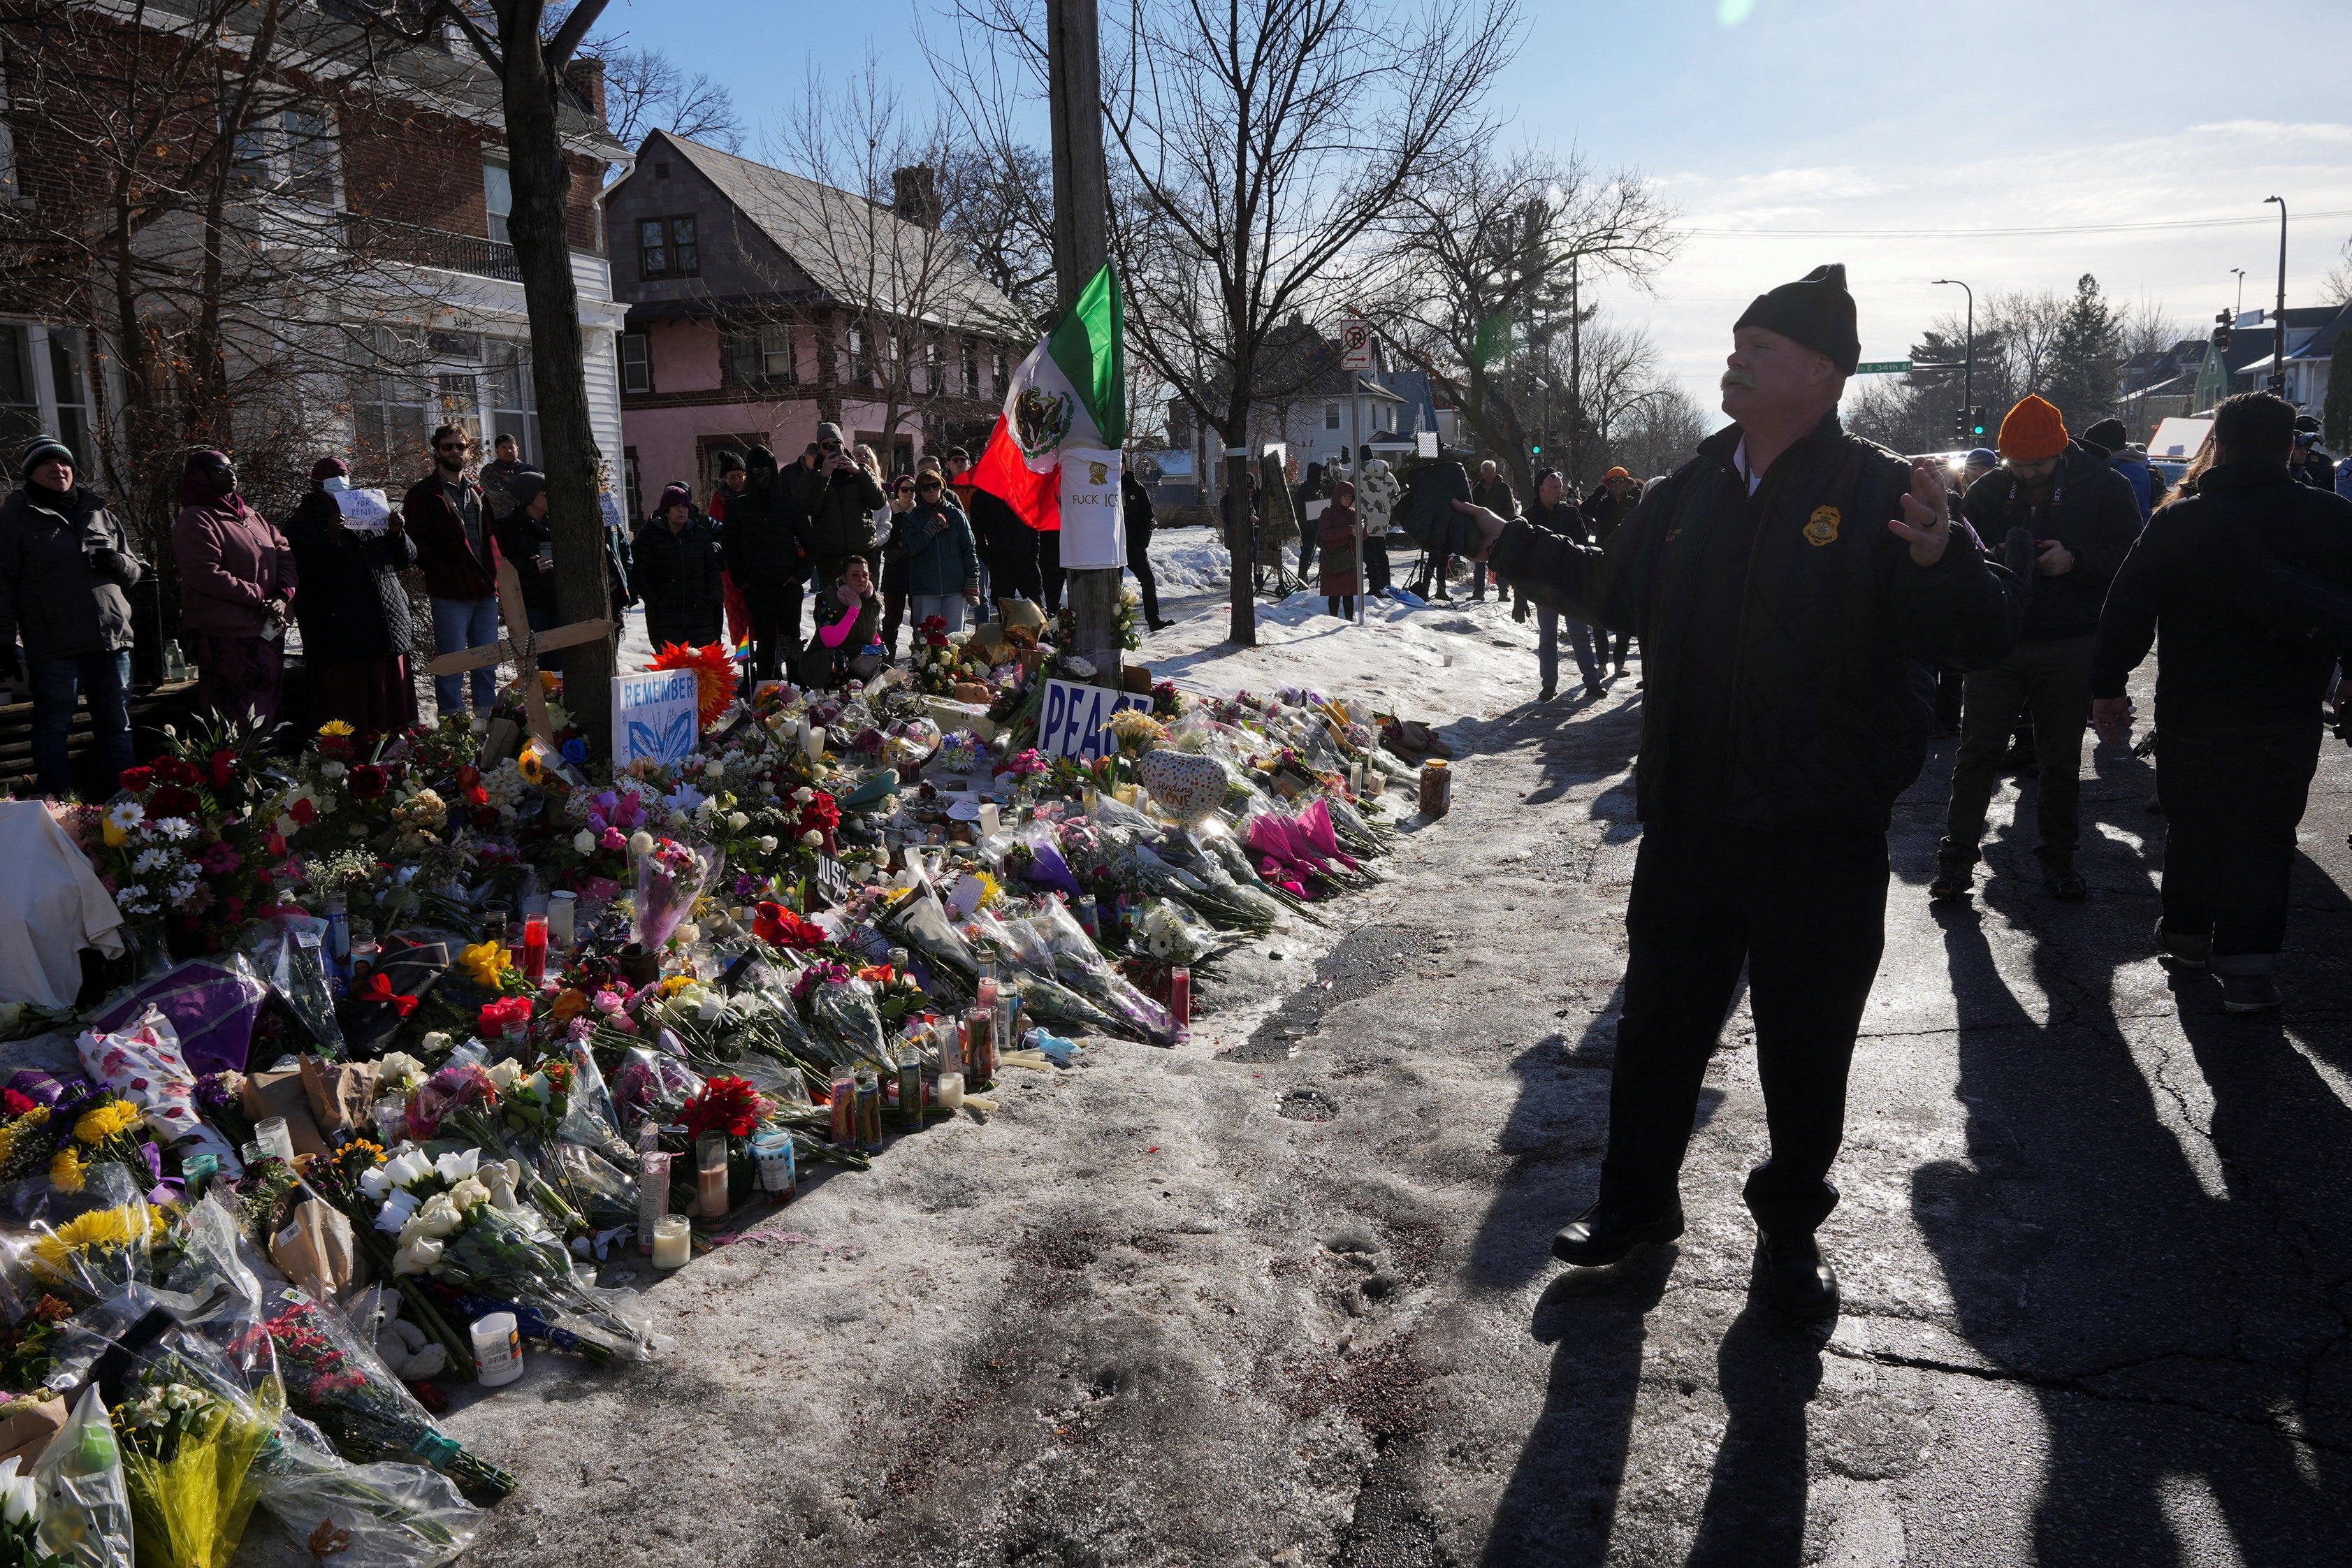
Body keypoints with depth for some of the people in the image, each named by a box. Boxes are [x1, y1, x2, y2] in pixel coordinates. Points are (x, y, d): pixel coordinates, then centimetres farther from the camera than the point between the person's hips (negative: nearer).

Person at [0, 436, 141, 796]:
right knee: (53, 727, 1)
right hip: (55, 647, -5)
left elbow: (136, 571, 22)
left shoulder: (98, 513, 18)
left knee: (117, 726, 10)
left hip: (112, 641, 5)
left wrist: (120, 563, -2)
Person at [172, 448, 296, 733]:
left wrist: (283, 596, -4)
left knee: (267, 710, 12)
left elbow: (285, 555, 14)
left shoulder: (252, 517, 19)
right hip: (226, 637, -8)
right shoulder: (196, 520, -5)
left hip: (268, 632, 8)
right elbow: (206, 575, -16)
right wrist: (260, 597, -16)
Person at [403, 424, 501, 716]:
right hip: (450, 594, -6)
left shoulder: (479, 493, 19)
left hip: (486, 592, 6)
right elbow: (417, 546, -6)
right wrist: (446, 577, -14)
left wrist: (494, 577, 7)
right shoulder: (423, 494, 0)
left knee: (487, 666, 10)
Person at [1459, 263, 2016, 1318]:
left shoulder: (1880, 496, -9)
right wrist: (1514, 546, 23)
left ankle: (1791, 1229, 32)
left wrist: (1939, 563, -34)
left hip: (1823, 835, -4)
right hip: (1687, 823, 5)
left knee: (1805, 1049, 11)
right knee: (1657, 1022, 15)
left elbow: (1985, 638, -15)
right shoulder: (1690, 492, 8)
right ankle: (1637, 1200, 34)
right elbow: (1613, 591, 25)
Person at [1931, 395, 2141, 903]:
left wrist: (2075, 560, -20)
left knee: (2062, 759, 9)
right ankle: (1957, 856, 6)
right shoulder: (1987, 491, 4)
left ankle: (2058, 858, 21)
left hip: (2068, 649, -1)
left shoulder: (2104, 488, -2)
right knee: (1977, 751, 0)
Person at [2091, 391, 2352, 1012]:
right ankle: (2248, 966, 3)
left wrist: (2107, 686, 2)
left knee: (2193, 827, 16)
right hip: (2290, 719, 1)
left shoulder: (2177, 522, -10)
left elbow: (2127, 612, -7)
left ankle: (2187, 936, 31)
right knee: (2265, 837, 7)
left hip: (2194, 713, 0)